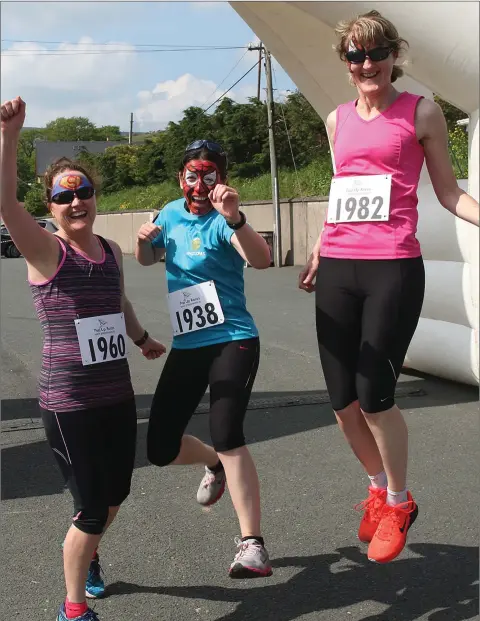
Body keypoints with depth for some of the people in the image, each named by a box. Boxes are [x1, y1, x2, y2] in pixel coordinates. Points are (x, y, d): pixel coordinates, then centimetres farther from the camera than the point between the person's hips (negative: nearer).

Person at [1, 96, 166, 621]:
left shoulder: (111, 252, 6)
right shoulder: (46, 250, -12)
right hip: (68, 403, -6)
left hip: (117, 394, 6)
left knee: (115, 493, 19)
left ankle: (86, 557, 51)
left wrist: (142, 339, 43)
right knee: (92, 508, -1)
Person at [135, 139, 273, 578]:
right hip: (186, 345, 7)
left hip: (232, 340, -6)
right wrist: (144, 240, 2)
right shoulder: (171, 213, 9)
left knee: (227, 435, -23)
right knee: (161, 450, 6)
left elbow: (261, 259, -31)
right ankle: (214, 465, 39)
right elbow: (148, 260, 26)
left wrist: (234, 218, -48)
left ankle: (252, 546, -17)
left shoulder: (222, 222, -12)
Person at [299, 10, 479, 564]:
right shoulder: (338, 121, 15)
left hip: (393, 268, -5)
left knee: (374, 395, -7)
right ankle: (379, 488, 31)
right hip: (336, 270, 5)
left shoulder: (420, 113, 3)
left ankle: (399, 503, 19)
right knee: (342, 400, 5)